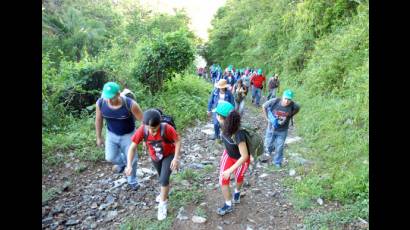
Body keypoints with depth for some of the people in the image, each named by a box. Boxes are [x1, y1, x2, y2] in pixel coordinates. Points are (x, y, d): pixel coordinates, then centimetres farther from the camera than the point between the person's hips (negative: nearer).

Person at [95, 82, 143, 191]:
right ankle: (122, 162, 40)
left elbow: (143, 120, -21)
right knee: (110, 157, 2)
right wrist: (99, 137, 6)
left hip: (128, 135, -2)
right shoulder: (100, 103, -22)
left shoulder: (130, 104, -34)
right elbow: (98, 120, -4)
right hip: (111, 134, 3)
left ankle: (132, 181, 37)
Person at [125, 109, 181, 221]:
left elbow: (178, 141, -22)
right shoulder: (142, 130, -31)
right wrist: (129, 164, -29)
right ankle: (164, 193, 55)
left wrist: (176, 158, -26)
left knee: (164, 180, -14)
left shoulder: (167, 128, -37)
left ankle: (163, 203, 12)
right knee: (161, 178, 25)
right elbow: (133, 147, -22)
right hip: (155, 157, 3)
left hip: (169, 155, -3)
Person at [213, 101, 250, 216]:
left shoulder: (238, 134, -44)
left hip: (241, 158, -4)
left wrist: (230, 170, -35)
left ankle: (237, 191, 59)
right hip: (228, 154, 5)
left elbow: (244, 156, -38)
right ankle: (228, 205, 24)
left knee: (238, 178, 25)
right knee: (223, 180, 1)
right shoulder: (225, 125, -25)